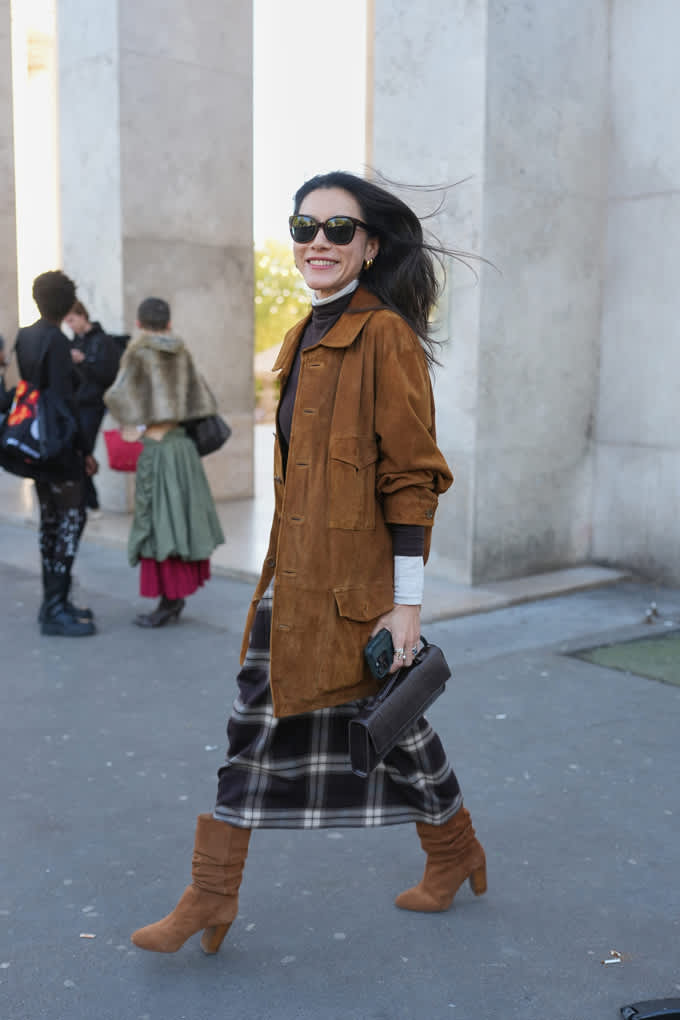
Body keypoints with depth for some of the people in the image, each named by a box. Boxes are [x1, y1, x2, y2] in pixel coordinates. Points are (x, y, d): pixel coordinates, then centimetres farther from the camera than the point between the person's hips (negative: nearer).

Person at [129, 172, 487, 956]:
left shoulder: (386, 334, -12)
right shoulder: (305, 338, 13)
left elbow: (410, 476, -16)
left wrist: (407, 603, -17)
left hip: (356, 581, -8)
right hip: (294, 576, 8)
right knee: (255, 723, 11)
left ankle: (453, 854, 35)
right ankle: (209, 900, 25)